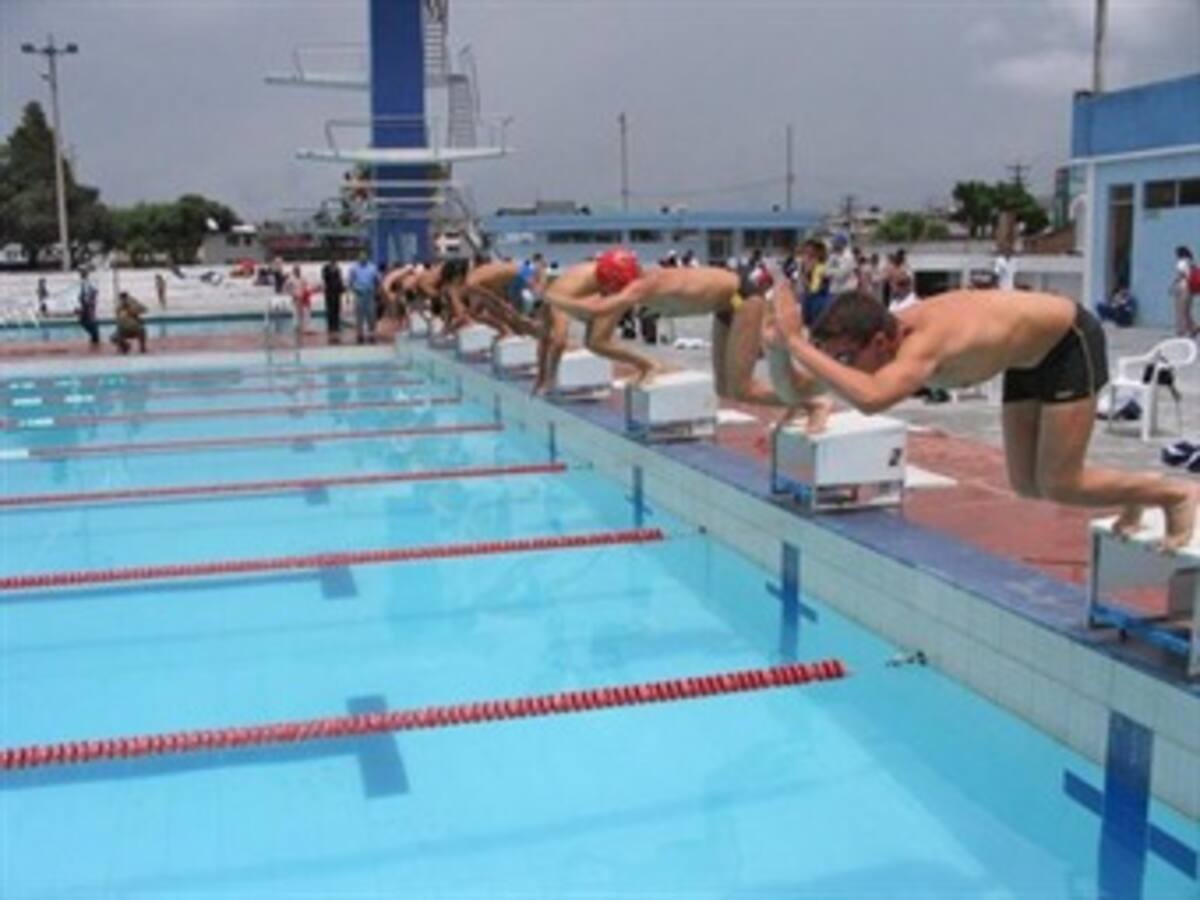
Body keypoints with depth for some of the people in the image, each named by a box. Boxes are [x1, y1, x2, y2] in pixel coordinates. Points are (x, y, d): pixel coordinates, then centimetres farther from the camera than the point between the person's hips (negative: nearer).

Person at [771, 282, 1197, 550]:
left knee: (1059, 486, -7)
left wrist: (797, 343, -56)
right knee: (1027, 484, 7)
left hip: (1070, 340, -8)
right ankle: (1130, 495, 32)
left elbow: (871, 398, -63)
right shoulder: (884, 333, -17)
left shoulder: (922, 343, -43)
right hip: (1028, 354, 8)